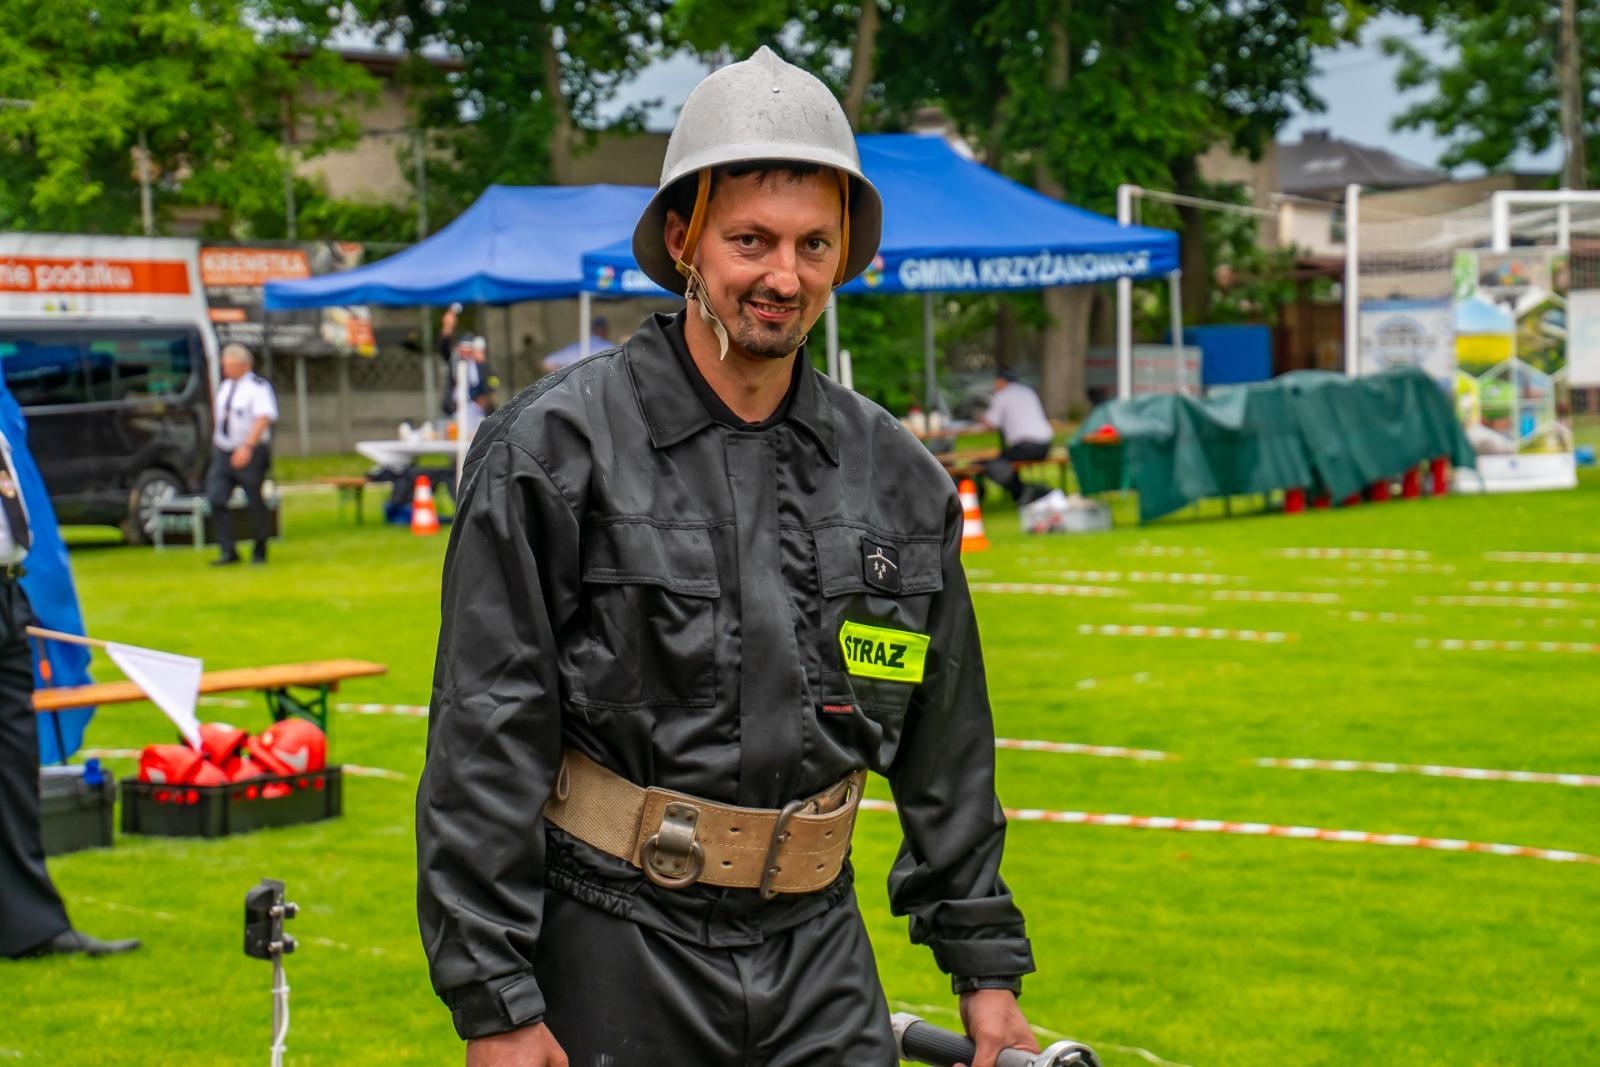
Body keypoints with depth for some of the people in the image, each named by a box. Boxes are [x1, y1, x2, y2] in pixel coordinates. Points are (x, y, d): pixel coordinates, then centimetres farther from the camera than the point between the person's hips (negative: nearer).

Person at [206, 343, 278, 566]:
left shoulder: (259, 387, -9)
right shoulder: (224, 387, 13)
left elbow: (264, 418, -19)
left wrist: (247, 446, -28)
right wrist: (216, 441, 16)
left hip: (249, 453, -6)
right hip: (223, 452, 6)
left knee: (255, 502, 1)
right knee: (216, 499, -6)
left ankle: (259, 551, 16)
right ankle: (227, 551, -2)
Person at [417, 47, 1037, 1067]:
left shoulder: (898, 478, 6)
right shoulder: (558, 446, -9)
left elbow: (946, 748, 14)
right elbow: (483, 743, -10)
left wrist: (986, 967, 14)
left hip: (819, 952, 4)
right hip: (614, 953, -4)